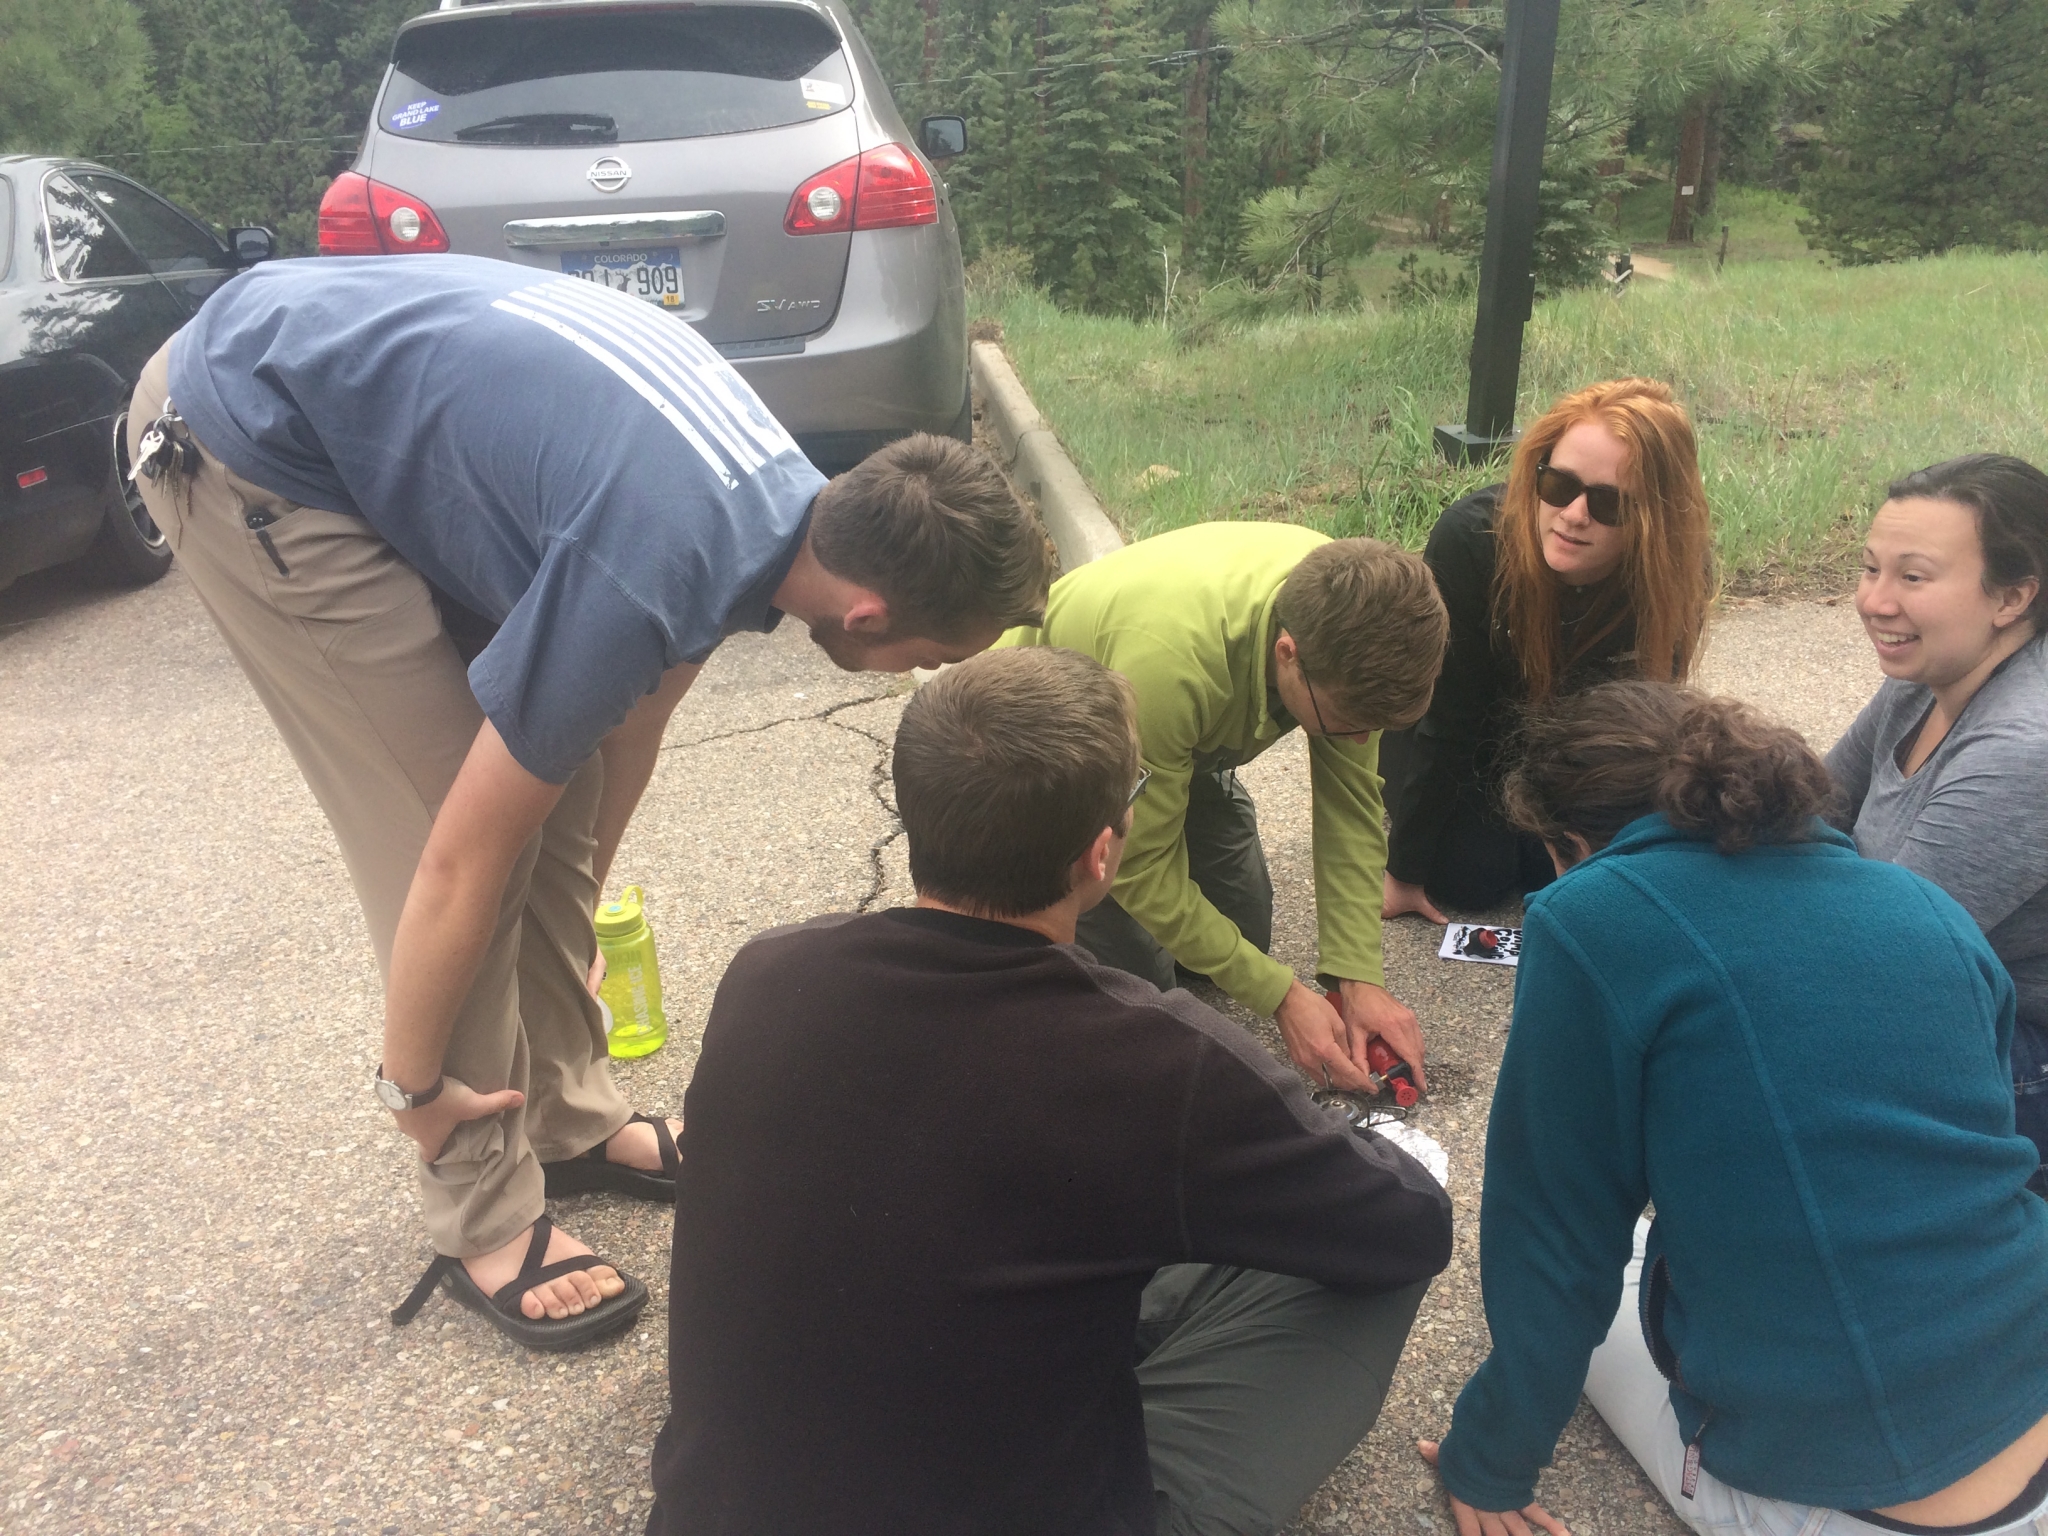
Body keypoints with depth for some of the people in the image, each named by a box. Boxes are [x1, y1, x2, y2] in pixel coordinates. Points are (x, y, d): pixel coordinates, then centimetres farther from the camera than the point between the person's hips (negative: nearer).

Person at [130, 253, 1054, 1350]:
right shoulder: (644, 583, -33)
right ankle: (486, 1220, 4)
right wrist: (412, 1085, -7)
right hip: (244, 445, -8)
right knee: (438, 815, -11)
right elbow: (461, 862, -23)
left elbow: (630, 725, 10)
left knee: (553, 785, 5)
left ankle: (570, 1122, 20)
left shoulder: (785, 498, -6)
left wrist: (579, 911, 21)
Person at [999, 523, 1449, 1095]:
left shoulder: (1342, 617, -27)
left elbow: (1351, 798, -15)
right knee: (1134, 976, -9)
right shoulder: (1167, 660, -45)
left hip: (1183, 741, 6)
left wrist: (1360, 977, -21)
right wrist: (1282, 996, -27)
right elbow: (1142, 867, -32)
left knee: (1243, 935, 5)